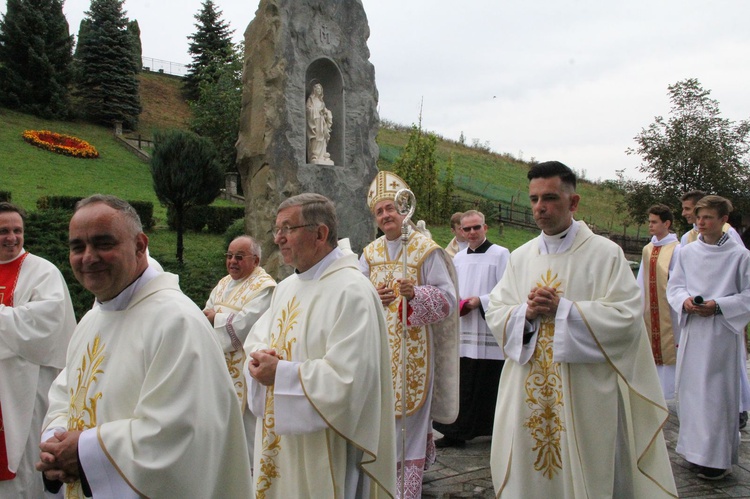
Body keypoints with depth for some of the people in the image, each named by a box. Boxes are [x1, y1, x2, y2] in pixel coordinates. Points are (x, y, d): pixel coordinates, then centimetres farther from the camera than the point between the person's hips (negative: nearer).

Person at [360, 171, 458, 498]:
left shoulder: (427, 251, -4)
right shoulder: (370, 254, 10)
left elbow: (448, 299, -8)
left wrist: (415, 293, -26)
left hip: (413, 349, -4)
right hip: (378, 348, 4)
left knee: (410, 419, -1)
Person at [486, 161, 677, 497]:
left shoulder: (605, 253, -4)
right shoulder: (520, 258, 9)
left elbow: (626, 317, -12)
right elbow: (495, 314, 6)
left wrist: (562, 309, -16)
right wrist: (526, 313, -14)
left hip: (584, 394, -4)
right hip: (527, 394, 4)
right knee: (525, 472, 9)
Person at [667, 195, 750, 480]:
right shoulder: (687, 253, 7)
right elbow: (673, 287, 11)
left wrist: (718, 305, -15)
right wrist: (685, 301, -9)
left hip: (722, 333, -4)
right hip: (692, 331, 4)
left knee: (718, 392, -1)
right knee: (690, 388, 9)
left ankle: (718, 457, 9)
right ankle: (695, 447, 24)